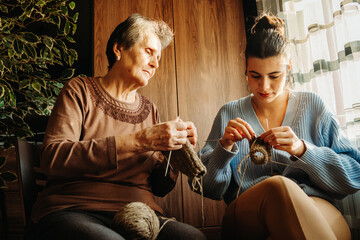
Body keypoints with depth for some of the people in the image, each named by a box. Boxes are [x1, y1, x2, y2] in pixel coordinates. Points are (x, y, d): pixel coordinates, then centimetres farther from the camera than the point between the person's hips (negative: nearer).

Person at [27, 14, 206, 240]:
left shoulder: (149, 110, 17)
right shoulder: (80, 90, 4)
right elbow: (52, 158, -15)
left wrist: (177, 150, -5)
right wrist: (137, 141, -21)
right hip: (72, 212, -3)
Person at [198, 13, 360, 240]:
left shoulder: (312, 105, 11)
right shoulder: (229, 114, 12)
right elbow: (210, 189, 8)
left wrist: (302, 150, -12)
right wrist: (224, 146, -10)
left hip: (318, 214, 1)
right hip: (245, 222, 0)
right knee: (278, 187, -35)